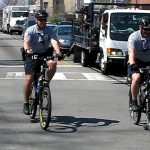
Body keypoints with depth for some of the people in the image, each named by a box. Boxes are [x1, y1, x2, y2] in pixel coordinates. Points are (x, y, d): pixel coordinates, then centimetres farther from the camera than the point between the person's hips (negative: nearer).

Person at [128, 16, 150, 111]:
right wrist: (132, 64, -45)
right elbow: (131, 52, -27)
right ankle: (134, 102, -15)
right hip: (136, 62, -4)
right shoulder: (134, 37, -14)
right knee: (136, 78, -30)